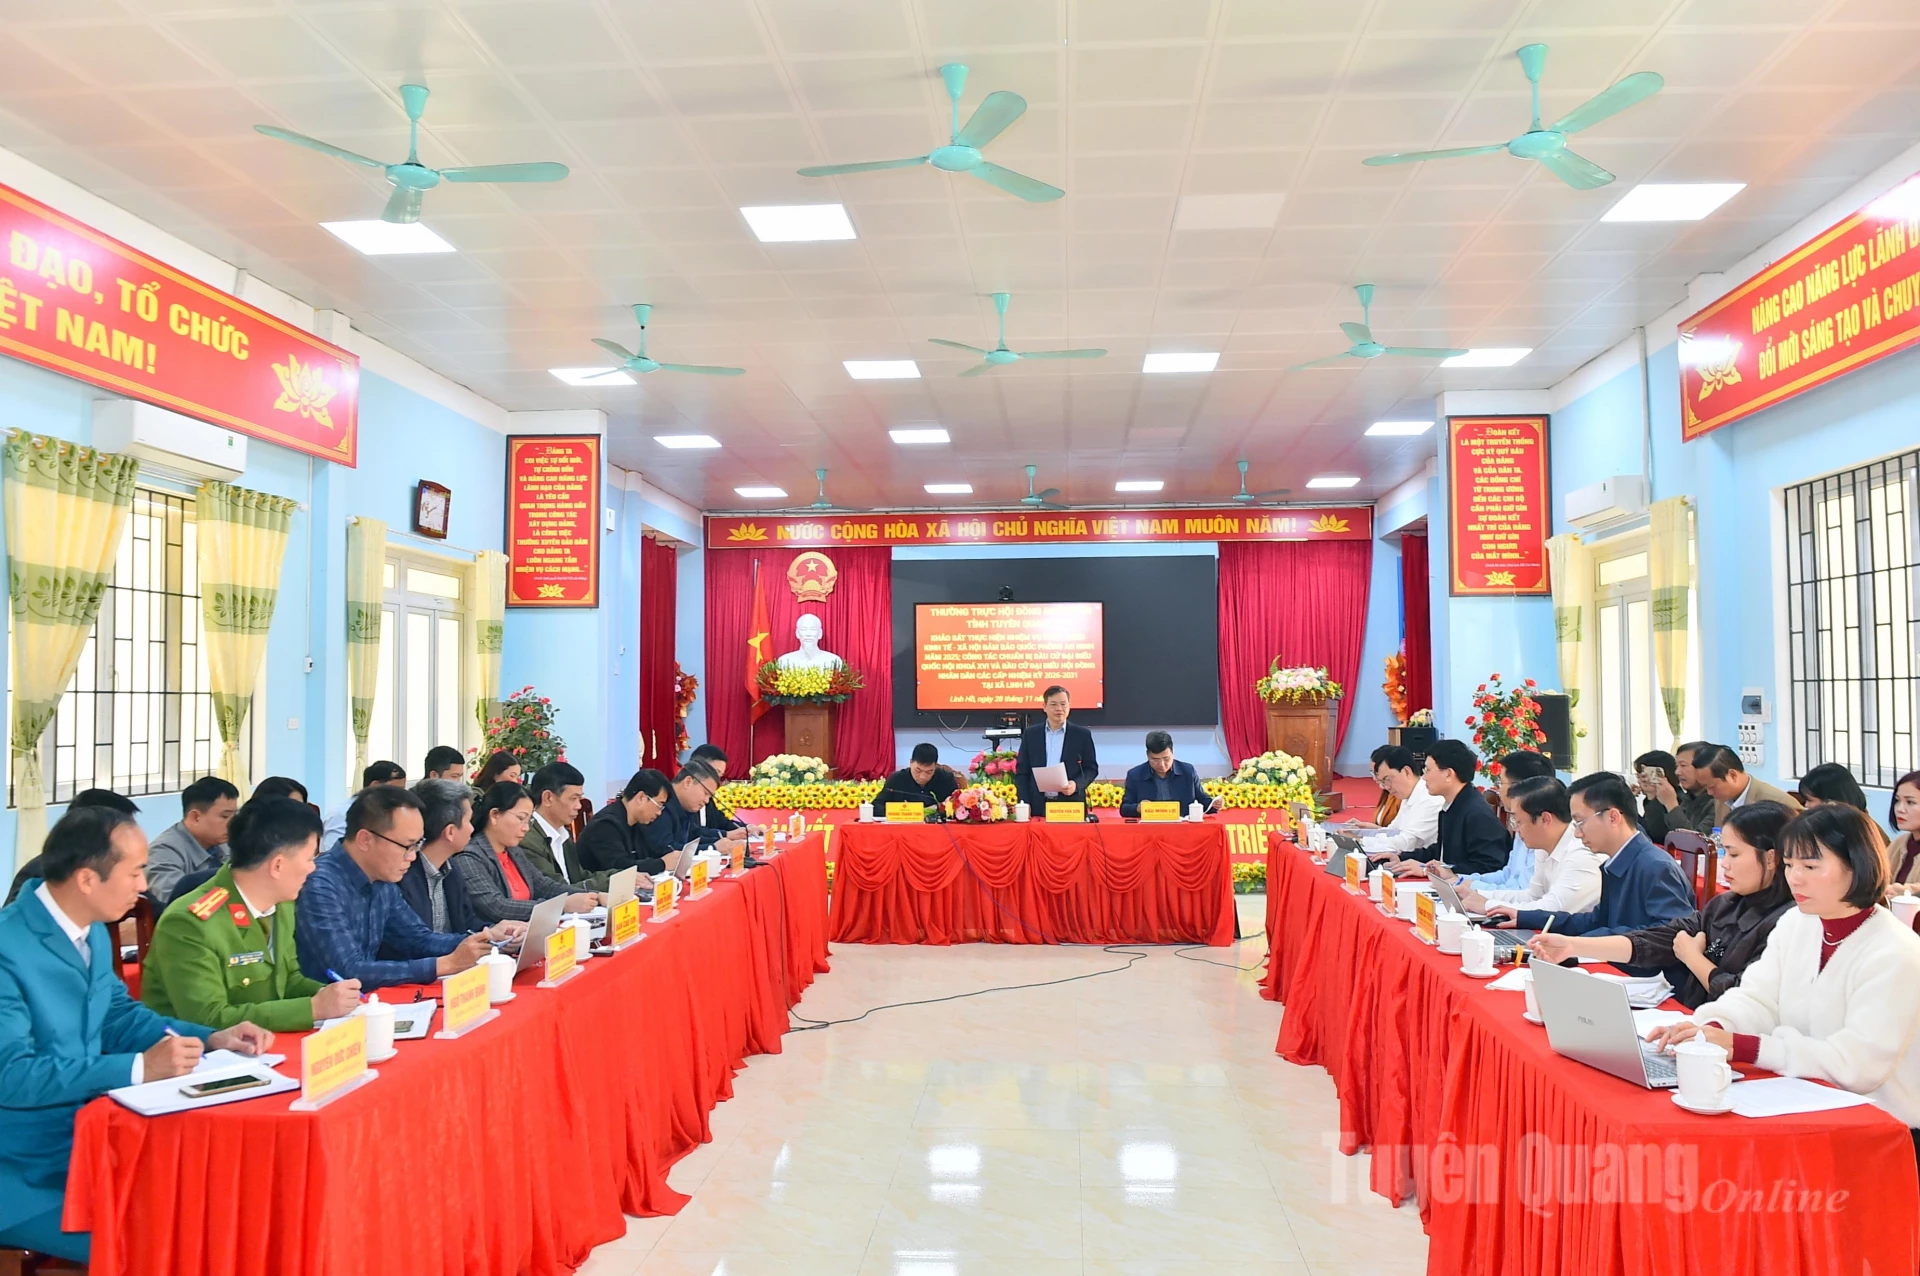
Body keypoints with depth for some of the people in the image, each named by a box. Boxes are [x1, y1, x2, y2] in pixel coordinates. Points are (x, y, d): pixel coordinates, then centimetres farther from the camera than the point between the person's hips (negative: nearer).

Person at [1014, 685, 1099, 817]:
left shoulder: (1082, 735, 6)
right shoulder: (1030, 734, 8)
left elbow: (1091, 768, 7)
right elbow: (1022, 771, 8)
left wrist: (1076, 784, -13)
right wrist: (1025, 805, -3)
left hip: (1071, 806, -1)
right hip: (1038, 806, 1)